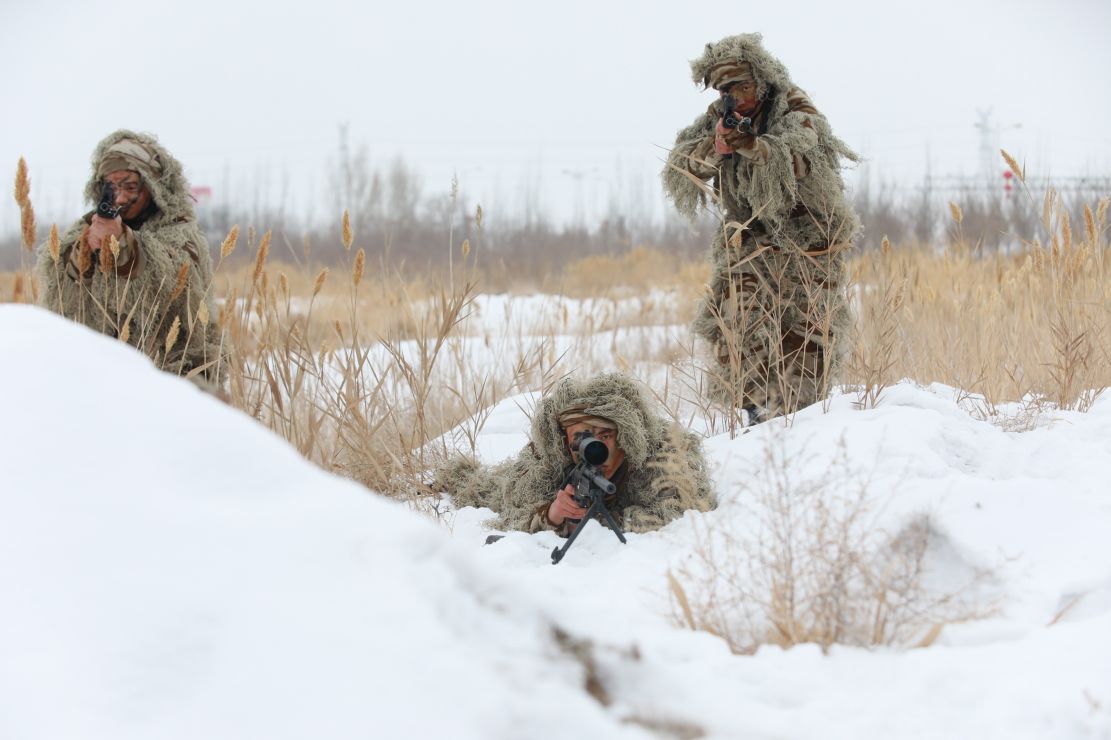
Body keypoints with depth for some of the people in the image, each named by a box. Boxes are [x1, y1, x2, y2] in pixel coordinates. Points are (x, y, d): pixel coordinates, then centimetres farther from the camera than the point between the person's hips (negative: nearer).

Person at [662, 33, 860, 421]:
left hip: (806, 233, -3)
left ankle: (798, 409, 8)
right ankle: (756, 409, -5)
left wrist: (755, 147, -52)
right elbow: (682, 167, -11)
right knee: (737, 322, -10)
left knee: (805, 327, -3)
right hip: (750, 239, 3)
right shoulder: (719, 116, 0)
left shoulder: (794, 109, -13)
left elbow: (799, 159, -33)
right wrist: (715, 146, -32)